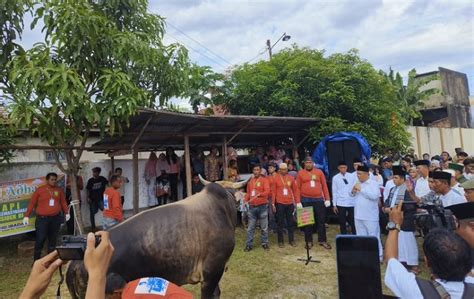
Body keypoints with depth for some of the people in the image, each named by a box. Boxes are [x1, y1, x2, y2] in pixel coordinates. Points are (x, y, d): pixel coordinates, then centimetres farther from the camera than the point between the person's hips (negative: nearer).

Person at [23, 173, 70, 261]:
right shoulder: (40, 190, -2)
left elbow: (63, 202, 14)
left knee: (53, 239, 11)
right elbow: (32, 203, -1)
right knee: (40, 239, -4)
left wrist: (66, 212, 11)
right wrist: (27, 216, -4)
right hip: (42, 218, -3)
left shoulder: (59, 190, 7)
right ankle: (36, 260, 10)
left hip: (56, 218, 3)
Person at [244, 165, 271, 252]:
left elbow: (267, 191, -16)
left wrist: (260, 194, -33)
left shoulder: (264, 180, -3)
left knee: (264, 227, 6)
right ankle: (249, 244, 11)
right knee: (250, 227, 5)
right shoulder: (250, 181, 11)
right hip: (252, 207, 3)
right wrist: (245, 201, -3)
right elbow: (248, 193, 14)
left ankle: (265, 243, 19)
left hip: (262, 206, -3)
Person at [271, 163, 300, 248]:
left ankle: (291, 240, 21)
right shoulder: (276, 178, -2)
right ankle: (280, 241, 14)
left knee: (290, 222, 11)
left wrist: (297, 202, 4)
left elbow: (295, 190, 8)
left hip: (290, 203, 2)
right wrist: (273, 204, -4)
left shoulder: (291, 178, 4)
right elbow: (273, 191, -1)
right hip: (280, 204, -2)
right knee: (280, 223, 5)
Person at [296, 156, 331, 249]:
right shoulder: (300, 173, 1)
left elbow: (324, 186, 6)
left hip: (319, 199, 1)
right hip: (306, 200, -1)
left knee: (321, 220, 6)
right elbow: (298, 188, 0)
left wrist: (327, 199, 0)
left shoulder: (319, 172, 6)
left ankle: (322, 240, 18)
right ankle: (309, 241, 18)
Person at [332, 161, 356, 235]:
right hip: (340, 204, 0)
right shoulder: (335, 178, 0)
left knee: (353, 221, 8)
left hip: (352, 203, 1)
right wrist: (334, 204, 0)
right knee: (342, 222, 8)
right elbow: (334, 192, 1)